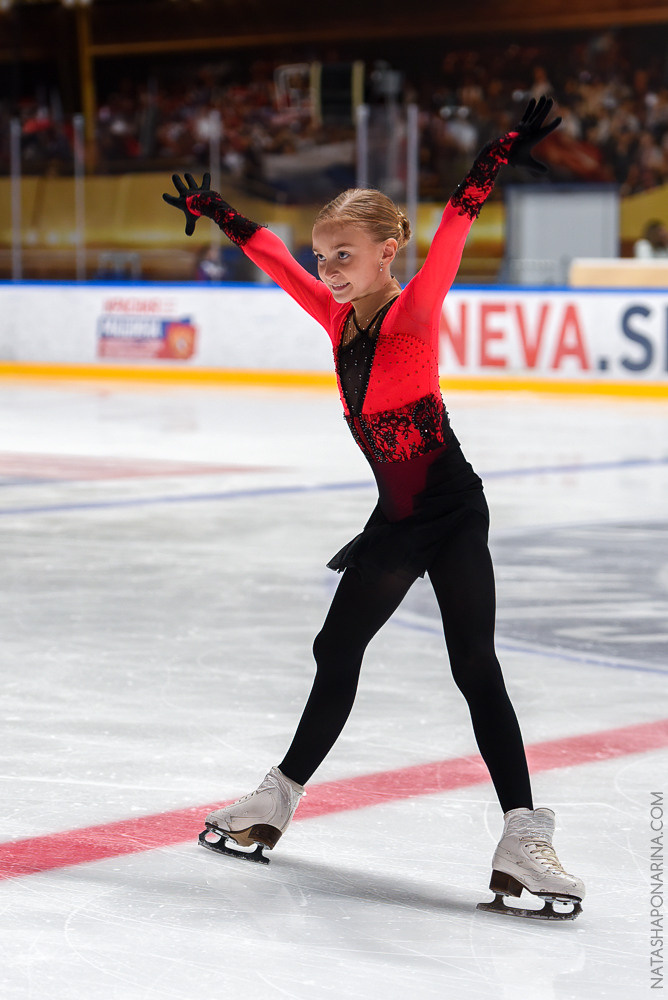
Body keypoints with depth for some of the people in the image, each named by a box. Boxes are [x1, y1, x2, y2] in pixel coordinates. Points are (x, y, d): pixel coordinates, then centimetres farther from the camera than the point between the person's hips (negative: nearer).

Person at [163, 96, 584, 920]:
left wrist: (497, 158, -45)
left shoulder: (412, 316, -15)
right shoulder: (340, 320, 4)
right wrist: (209, 210, 29)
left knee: (475, 668, -14)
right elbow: (275, 258, 18)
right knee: (337, 650, 18)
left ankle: (524, 839, -14)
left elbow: (450, 237, -31)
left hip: (451, 514, -8)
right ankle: (280, 798, 34)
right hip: (395, 520, 8)